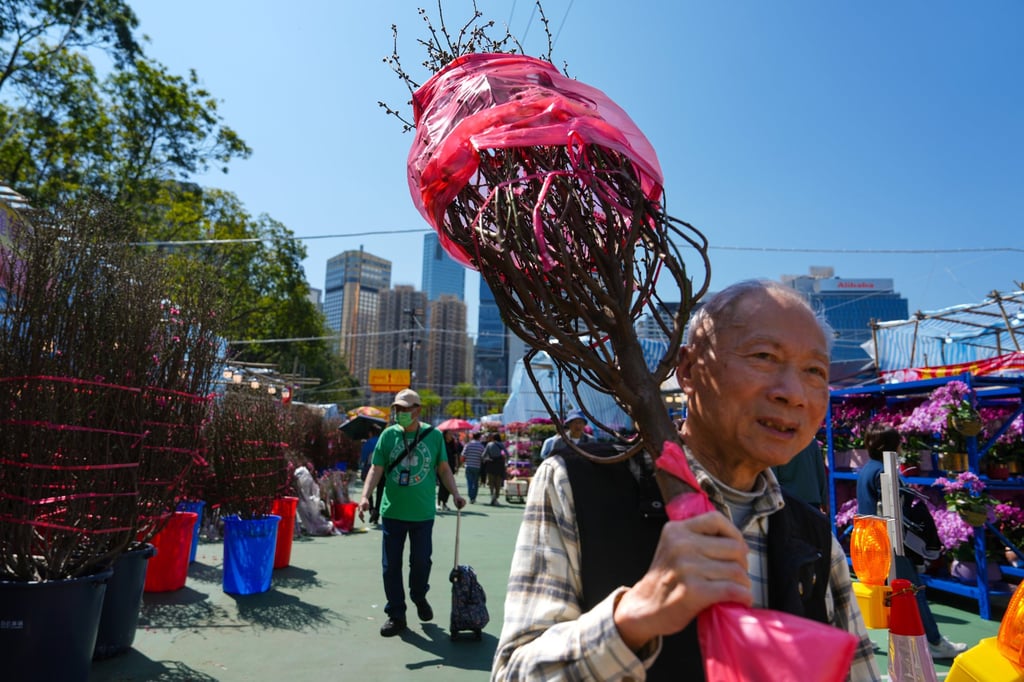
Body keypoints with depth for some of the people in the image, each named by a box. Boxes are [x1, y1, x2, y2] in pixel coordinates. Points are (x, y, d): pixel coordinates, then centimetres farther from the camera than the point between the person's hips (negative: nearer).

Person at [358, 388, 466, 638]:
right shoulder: (388, 435, -1)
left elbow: (444, 469, 7)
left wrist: (455, 494, -4)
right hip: (392, 511, 1)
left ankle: (419, 597, 38)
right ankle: (396, 615, 22)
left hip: (423, 512, -1)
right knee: (391, 564, 6)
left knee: (421, 560, 8)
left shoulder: (434, 435, -2)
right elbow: (376, 469, -1)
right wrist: (365, 496, -14)